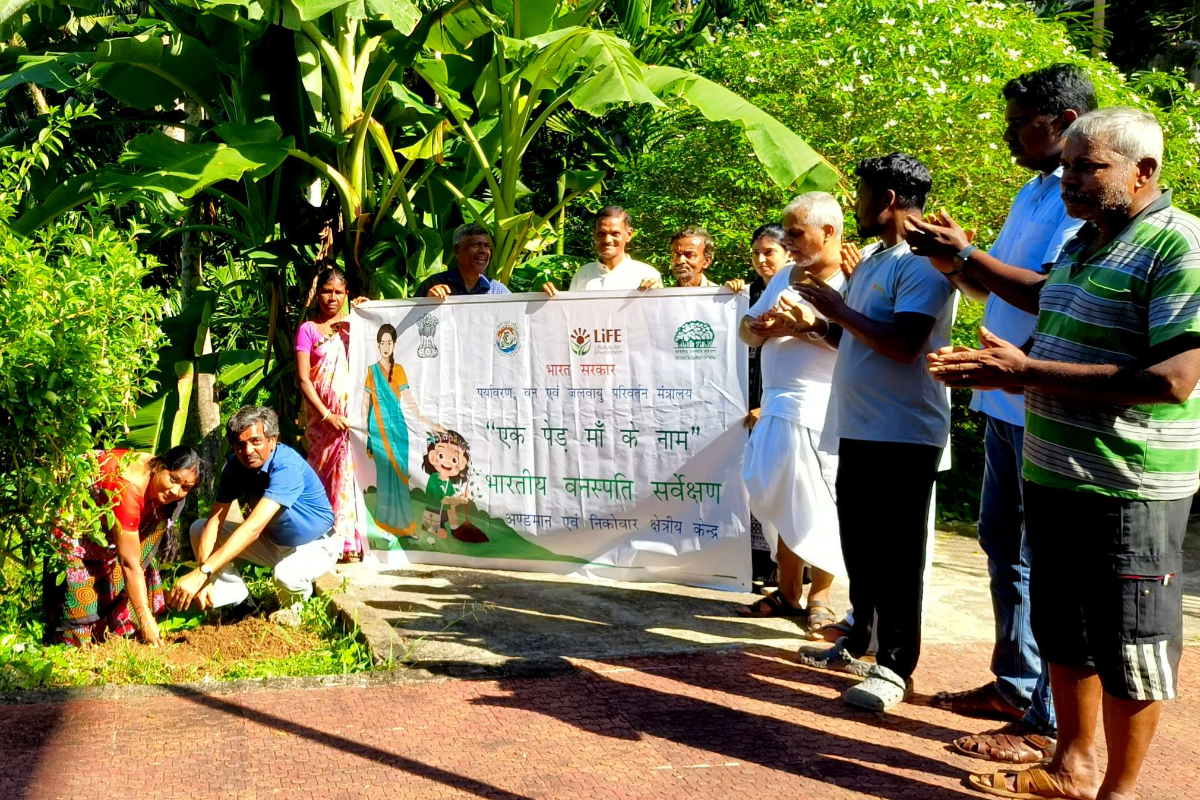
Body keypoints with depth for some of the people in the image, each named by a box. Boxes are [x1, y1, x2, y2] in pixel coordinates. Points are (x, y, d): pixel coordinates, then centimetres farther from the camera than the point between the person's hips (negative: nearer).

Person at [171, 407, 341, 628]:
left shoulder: (287, 467, -33)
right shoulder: (236, 465, -11)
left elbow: (253, 527, -42)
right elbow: (215, 520, -16)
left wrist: (202, 572, -49)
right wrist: (204, 579, -31)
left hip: (314, 546, -6)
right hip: (272, 541, 6)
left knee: (286, 574, -38)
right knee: (199, 529, -6)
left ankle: (293, 602, -1)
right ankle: (237, 600, 3)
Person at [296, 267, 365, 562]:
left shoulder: (354, 326, 13)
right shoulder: (308, 330, 5)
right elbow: (303, 379, -2)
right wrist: (326, 415, -11)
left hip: (352, 413, 1)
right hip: (322, 415, -1)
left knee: (349, 473, -4)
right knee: (324, 476, 0)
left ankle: (350, 543, -2)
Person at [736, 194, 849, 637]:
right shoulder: (785, 277, 18)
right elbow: (746, 328, 20)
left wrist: (806, 327, -20)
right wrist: (763, 327, -3)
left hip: (821, 409, -7)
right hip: (778, 405, 7)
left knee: (818, 505, -2)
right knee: (780, 501, 9)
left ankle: (820, 596, 12)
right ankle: (788, 592, 19)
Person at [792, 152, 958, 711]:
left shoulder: (923, 262, -13)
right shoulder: (872, 259, 17)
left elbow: (905, 344, -24)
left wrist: (839, 309, -16)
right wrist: (821, 323, 8)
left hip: (903, 434, -9)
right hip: (858, 429, 9)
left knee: (895, 555, -4)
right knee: (859, 544, 16)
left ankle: (894, 667, 2)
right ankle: (861, 640, 29)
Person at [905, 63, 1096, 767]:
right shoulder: (1034, 193, 17)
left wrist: (966, 254, -20)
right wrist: (952, 262, 5)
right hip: (1005, 401, 10)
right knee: (1004, 545, 17)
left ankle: (1051, 723, 5)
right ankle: (1014, 684, 30)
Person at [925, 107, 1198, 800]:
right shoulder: (1087, 240, 10)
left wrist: (1027, 371, -25)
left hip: (1129, 490, -9)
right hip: (1052, 476, 9)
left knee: (1126, 646, 5)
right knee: (1064, 634, 19)